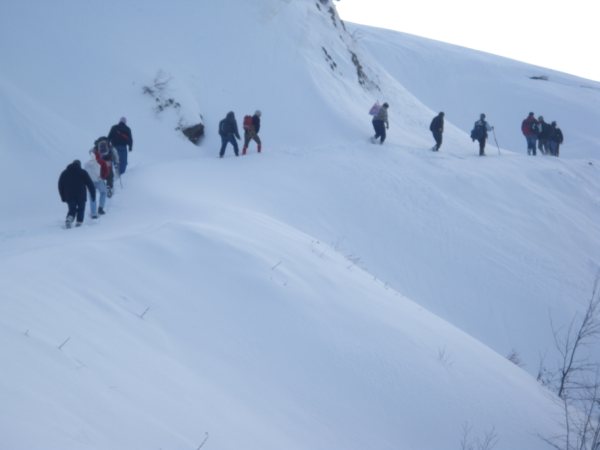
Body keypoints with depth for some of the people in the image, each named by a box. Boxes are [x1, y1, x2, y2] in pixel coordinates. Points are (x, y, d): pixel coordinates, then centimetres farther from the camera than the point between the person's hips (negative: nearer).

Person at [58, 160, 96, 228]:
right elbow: (90, 184, 0)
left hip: (69, 196, 2)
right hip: (81, 196, -2)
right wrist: (93, 195, 5)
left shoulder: (64, 173, 10)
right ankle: (79, 222, 3)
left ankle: (69, 218, -15)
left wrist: (63, 197, 16)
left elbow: (60, 186, 11)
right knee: (81, 209, 15)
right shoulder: (83, 172, 2)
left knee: (72, 210, 13)